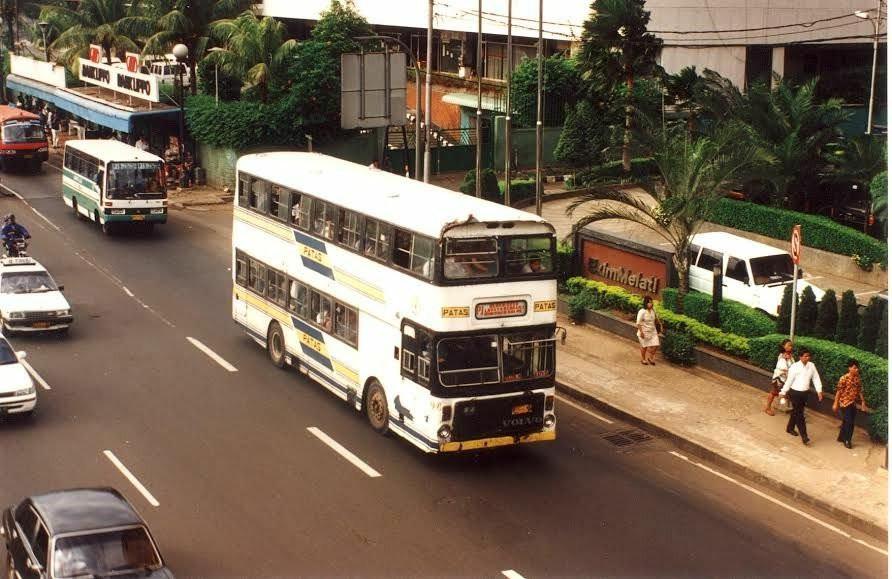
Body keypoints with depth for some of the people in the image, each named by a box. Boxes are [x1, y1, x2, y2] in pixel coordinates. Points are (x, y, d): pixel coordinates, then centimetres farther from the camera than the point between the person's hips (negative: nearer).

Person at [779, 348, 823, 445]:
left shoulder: (811, 366, -1)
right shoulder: (794, 367, -16)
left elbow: (816, 378, 2)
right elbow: (789, 380, -10)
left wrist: (819, 391, -6)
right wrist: (783, 392, -3)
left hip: (805, 393, 6)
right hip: (795, 393, -6)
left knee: (796, 412, 20)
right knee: (799, 414, -6)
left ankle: (790, 428, 42)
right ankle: (804, 437, -7)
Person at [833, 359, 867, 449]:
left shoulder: (858, 377, 2)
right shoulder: (844, 378, -17)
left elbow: (860, 390, 10)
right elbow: (839, 391, -13)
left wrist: (863, 402, 10)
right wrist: (835, 403, -11)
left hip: (853, 402, 6)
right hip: (845, 402, -6)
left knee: (847, 421, 13)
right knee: (849, 422, -6)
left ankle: (841, 437, 29)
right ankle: (847, 440, 8)